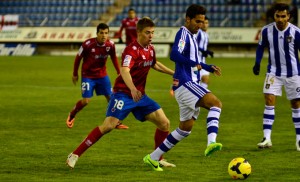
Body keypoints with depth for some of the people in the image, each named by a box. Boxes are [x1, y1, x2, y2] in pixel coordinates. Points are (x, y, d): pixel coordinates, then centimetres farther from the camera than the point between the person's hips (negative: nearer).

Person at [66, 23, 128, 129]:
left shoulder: (110, 45, -13)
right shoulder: (88, 44, -23)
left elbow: (114, 58, 7)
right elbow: (78, 58, -8)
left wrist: (119, 73, 7)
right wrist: (75, 74, 1)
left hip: (102, 75, 4)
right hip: (88, 75, -4)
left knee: (111, 97, 0)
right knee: (86, 101, -9)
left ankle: (116, 123, 12)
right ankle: (71, 115, 19)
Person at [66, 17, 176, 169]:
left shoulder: (150, 49, 7)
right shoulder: (132, 50, -19)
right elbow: (124, 71, -37)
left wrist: (173, 73, 32)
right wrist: (133, 89, -53)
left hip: (139, 95, 8)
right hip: (123, 93, -8)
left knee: (164, 123, 1)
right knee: (108, 125, -21)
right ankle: (75, 155, -13)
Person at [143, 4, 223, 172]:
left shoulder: (192, 36, 20)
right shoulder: (183, 34, -9)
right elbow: (174, 55, -26)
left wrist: (209, 68, 22)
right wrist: (194, 63, -27)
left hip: (190, 86, 10)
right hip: (184, 84, -10)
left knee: (186, 128, 13)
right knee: (216, 103, -26)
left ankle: (153, 158, 19)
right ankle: (211, 143, -42)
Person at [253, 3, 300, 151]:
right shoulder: (266, 30, -8)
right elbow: (261, 47, 9)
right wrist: (257, 63, -2)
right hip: (273, 72, 1)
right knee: (269, 101, -12)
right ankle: (267, 138, -13)